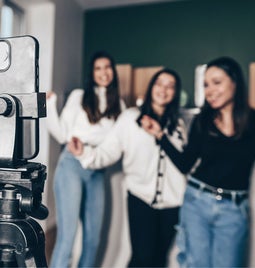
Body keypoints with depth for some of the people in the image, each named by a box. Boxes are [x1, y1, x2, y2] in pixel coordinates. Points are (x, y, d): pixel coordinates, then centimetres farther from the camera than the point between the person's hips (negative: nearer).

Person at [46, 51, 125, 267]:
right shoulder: (79, 96, 6)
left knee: (93, 237, 11)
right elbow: (62, 134, 1)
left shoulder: (119, 104, 14)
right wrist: (50, 103, -8)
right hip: (72, 165, -4)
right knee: (67, 235, -7)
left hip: (97, 171, 4)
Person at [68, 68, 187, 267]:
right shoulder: (131, 117, -2)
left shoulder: (178, 125, 9)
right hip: (141, 198, -3)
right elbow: (108, 152, -10)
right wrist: (83, 152, -25)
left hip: (172, 202, 4)